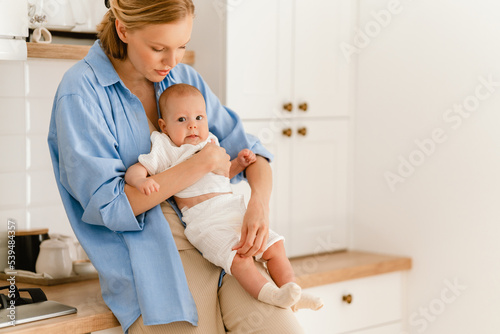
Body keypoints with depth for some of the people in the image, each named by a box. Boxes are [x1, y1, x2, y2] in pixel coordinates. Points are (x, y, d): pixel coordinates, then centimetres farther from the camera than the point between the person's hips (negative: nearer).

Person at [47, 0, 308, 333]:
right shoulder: (80, 92, -7)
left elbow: (249, 150, 14)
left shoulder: (186, 79, 11)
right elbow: (107, 205, -11)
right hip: (153, 261, -4)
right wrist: (200, 165, -12)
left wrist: (260, 203, -8)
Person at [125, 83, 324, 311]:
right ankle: (271, 296, -33)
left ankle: (291, 290, 4)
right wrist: (141, 181, -27)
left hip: (236, 211, 8)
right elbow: (134, 170, -3)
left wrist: (239, 163, 19)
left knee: (274, 245, 2)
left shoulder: (210, 144, 24)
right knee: (239, 257, -30)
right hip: (205, 220, -8)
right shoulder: (165, 151, 5)